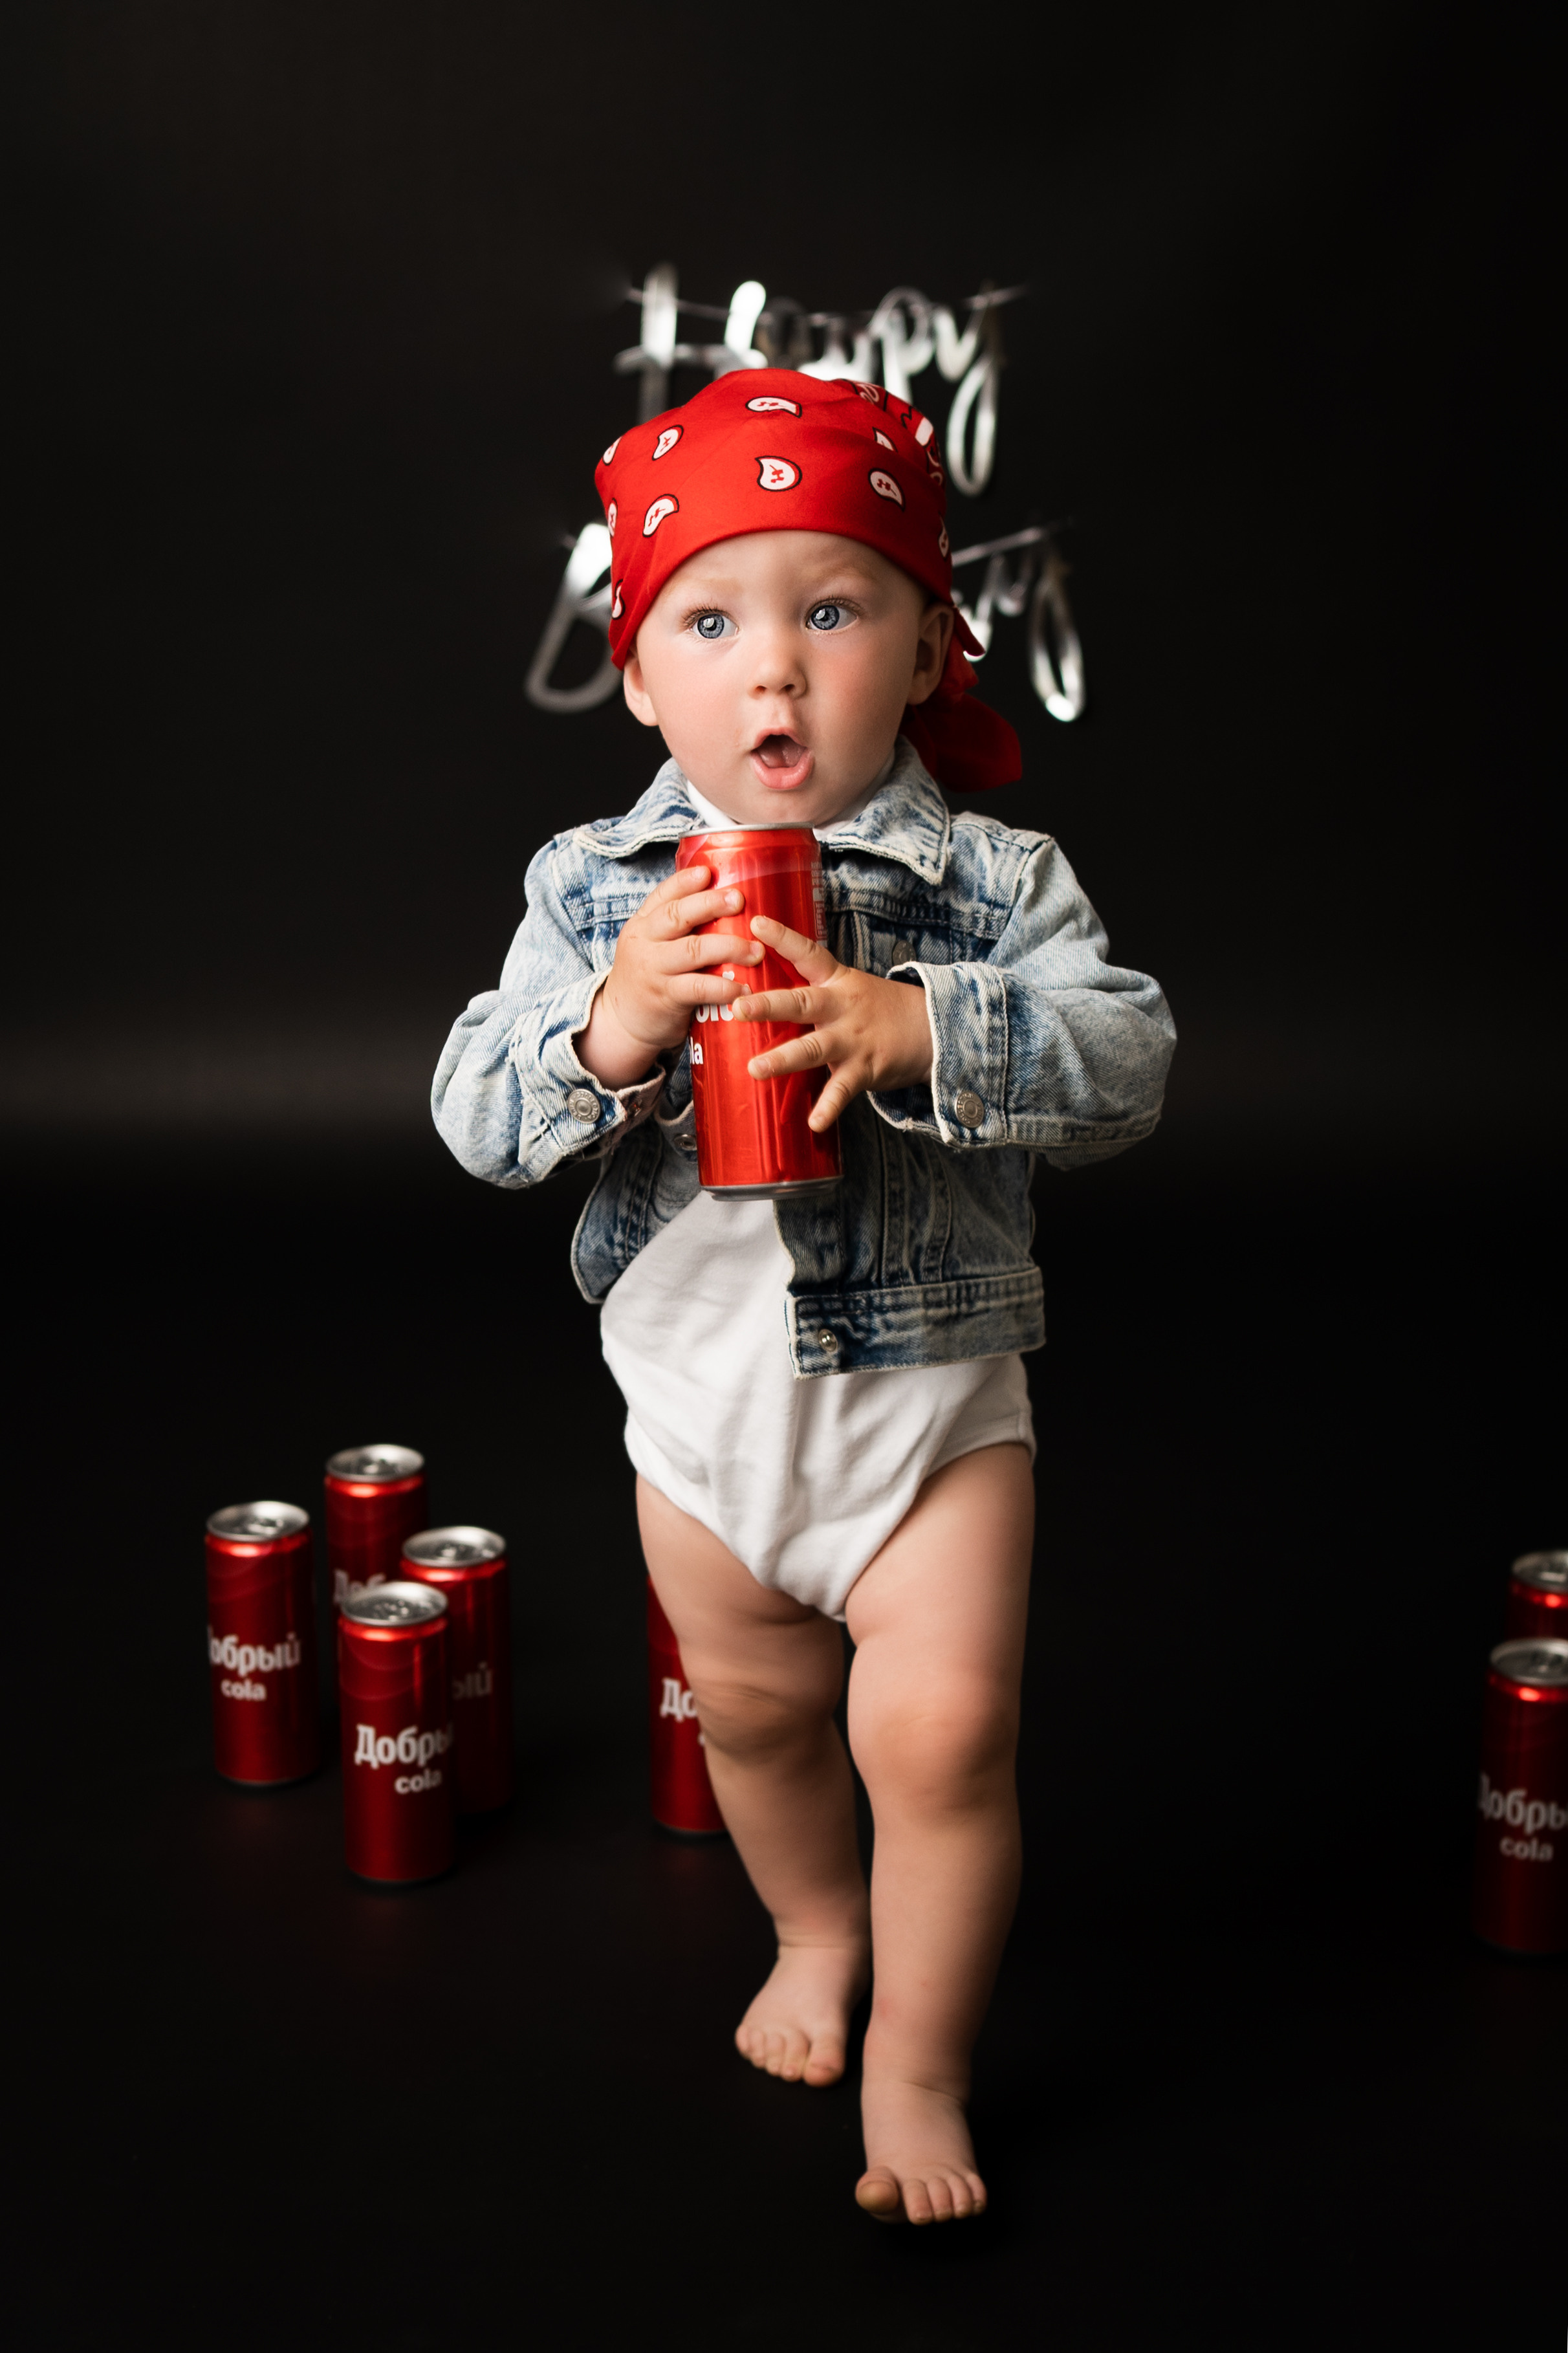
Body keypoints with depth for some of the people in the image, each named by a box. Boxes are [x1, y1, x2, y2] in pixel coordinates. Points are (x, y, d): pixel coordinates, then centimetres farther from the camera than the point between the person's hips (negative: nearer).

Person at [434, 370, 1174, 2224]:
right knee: (752, 1711, 21)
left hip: (934, 1384, -2)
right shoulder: (590, 888, -7)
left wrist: (917, 1030, -36)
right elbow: (475, 1119, -11)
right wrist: (606, 1028, -30)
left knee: (941, 1728, -3)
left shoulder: (994, 877, -11)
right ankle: (817, 1931, 51)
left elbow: (1127, 1061, -21)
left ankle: (919, 2068, 23)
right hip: (698, 1392, 3)